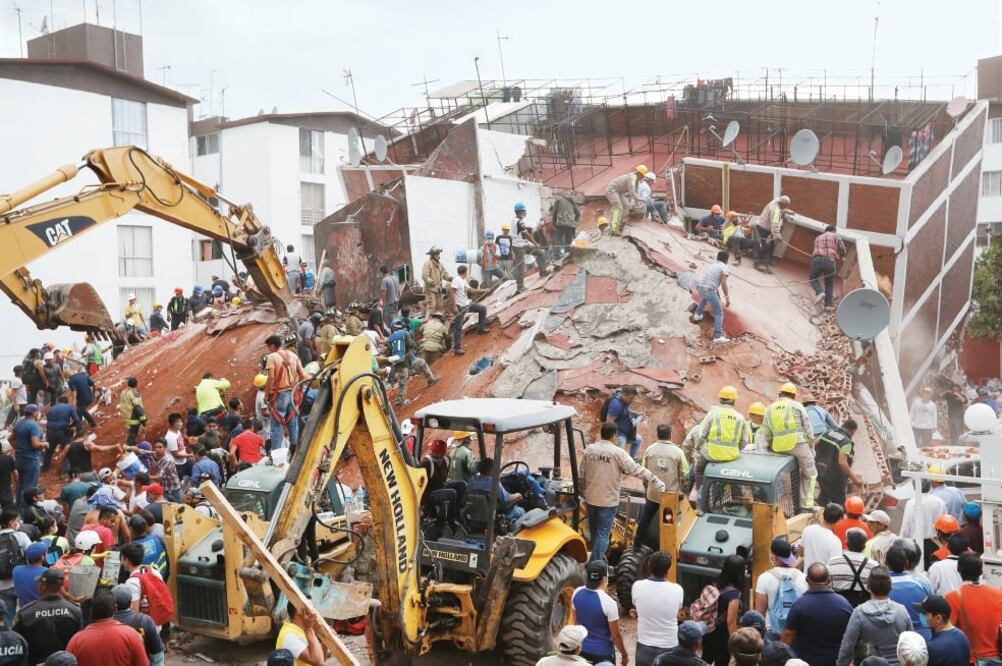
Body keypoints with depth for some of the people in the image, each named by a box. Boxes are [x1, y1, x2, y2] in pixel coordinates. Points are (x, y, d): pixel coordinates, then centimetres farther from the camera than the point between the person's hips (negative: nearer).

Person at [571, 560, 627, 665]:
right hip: (603, 652, -5)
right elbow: (615, 635, -16)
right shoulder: (608, 602, -25)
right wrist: (624, 655, -1)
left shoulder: (577, 593, -9)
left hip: (582, 649, 5)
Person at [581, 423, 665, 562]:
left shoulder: (589, 449, -2)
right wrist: (656, 481, -9)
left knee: (594, 531, 21)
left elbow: (582, 475, 4)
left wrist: (583, 494, 17)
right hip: (608, 500, -5)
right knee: (603, 533, 1)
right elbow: (636, 470, -15)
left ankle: (596, 558, 39)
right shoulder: (617, 452, -15)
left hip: (591, 498, 5)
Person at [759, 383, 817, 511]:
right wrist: (811, 447, 13)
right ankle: (806, 504, 6)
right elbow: (808, 428, 5)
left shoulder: (769, 409, 16)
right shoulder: (797, 406, 7)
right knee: (810, 474, 10)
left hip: (779, 448, 4)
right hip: (799, 443, -4)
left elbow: (765, 434, 13)